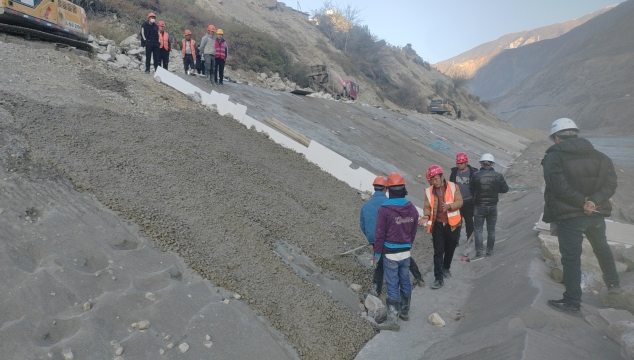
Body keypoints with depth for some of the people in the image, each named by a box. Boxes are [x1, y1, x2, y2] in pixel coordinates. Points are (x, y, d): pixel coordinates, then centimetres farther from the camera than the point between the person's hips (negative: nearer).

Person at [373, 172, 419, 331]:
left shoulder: (385, 209, -17)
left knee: (392, 285, -1)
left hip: (390, 253, -5)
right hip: (406, 252, 6)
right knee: (405, 282, 18)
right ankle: (404, 311, 34)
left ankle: (393, 319, 1)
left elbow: (379, 234, -14)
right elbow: (413, 231, 9)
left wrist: (377, 254, -4)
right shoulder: (412, 208, 0)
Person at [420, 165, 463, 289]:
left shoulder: (453, 187, -5)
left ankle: (446, 268, 43)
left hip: (452, 224, 0)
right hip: (437, 225, 0)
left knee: (450, 249, 17)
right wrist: (427, 216, -21)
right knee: (438, 251, -3)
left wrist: (449, 206, -29)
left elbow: (459, 202, -10)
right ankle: (439, 278, 0)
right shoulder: (429, 191, -1)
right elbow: (427, 207, -1)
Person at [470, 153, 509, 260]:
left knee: (478, 229, 5)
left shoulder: (476, 176, -12)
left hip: (479, 206, -2)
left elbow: (471, 190, -3)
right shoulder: (498, 176, -8)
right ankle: (490, 251, 22)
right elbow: (505, 189, 1)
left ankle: (479, 253, -1)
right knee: (491, 230, 15)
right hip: (493, 206, 2)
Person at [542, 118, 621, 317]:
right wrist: (593, 201, -15)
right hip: (596, 214, 6)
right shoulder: (599, 156, 8)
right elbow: (610, 183, -3)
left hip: (569, 216, -6)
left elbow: (559, 186, -22)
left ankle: (572, 303, 3)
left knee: (571, 258, 0)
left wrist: (582, 202, -15)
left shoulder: (553, 157, -9)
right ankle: (613, 284, 46)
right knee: (602, 248, 28)